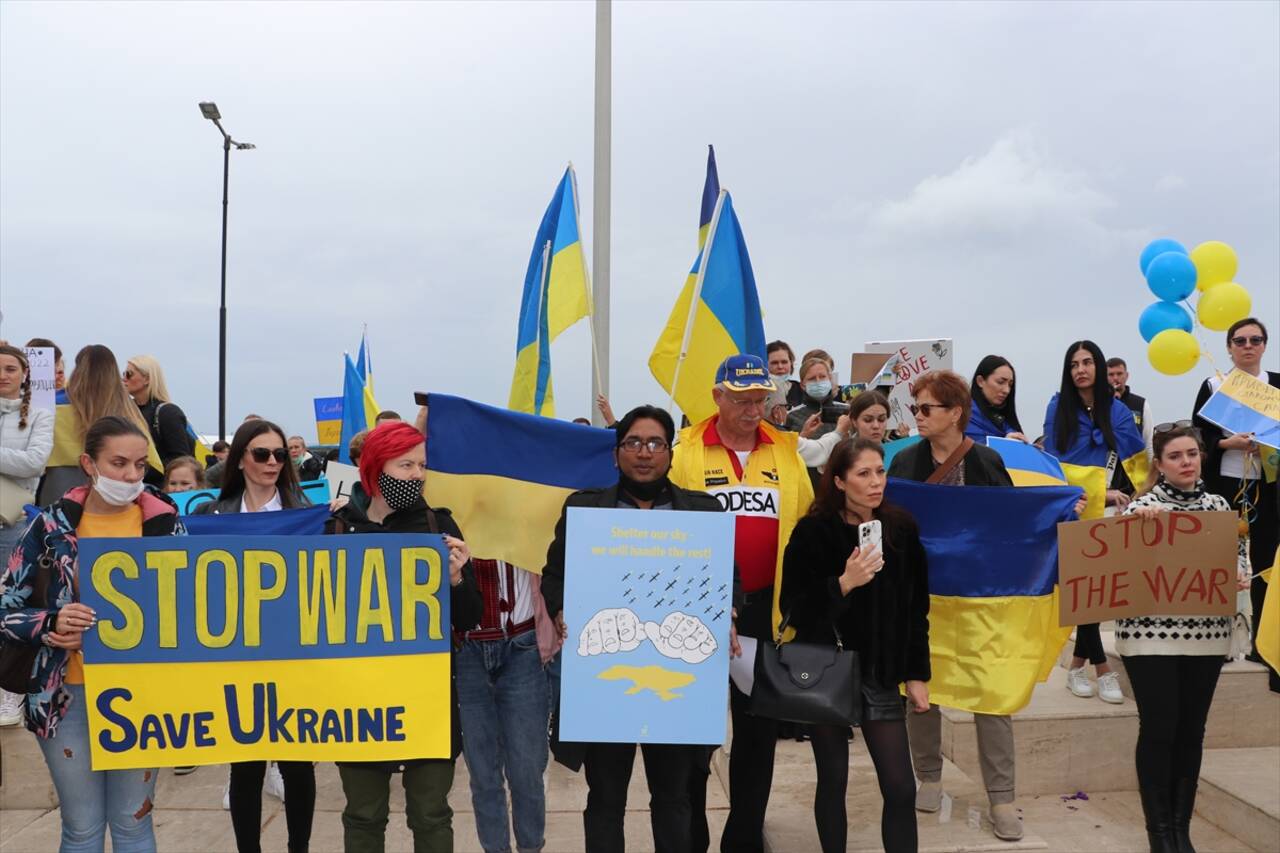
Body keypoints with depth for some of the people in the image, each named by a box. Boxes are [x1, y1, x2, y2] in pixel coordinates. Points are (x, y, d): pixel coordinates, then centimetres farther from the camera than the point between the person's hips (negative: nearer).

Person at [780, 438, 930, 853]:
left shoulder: (902, 528, -1)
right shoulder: (813, 533, -11)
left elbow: (916, 609, 6)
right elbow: (794, 608, -13)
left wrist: (916, 674, 6)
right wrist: (843, 584, -26)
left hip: (880, 673, 2)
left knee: (901, 788, -1)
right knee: (833, 781, 7)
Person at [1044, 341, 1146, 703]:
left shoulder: (1117, 410, 5)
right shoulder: (1058, 407, 2)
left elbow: (1138, 460, 2)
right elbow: (1051, 460, -2)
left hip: (1102, 507, 1)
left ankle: (1078, 664, 15)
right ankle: (1102, 669, 2)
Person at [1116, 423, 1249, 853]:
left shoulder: (1218, 505, 8)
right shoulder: (1142, 506, -5)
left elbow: (1238, 553, 15)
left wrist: (1239, 576, -7)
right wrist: (1135, 523, -26)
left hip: (1206, 634, 4)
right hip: (1150, 633, -4)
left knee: (1191, 731, 10)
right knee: (1159, 729, -1)